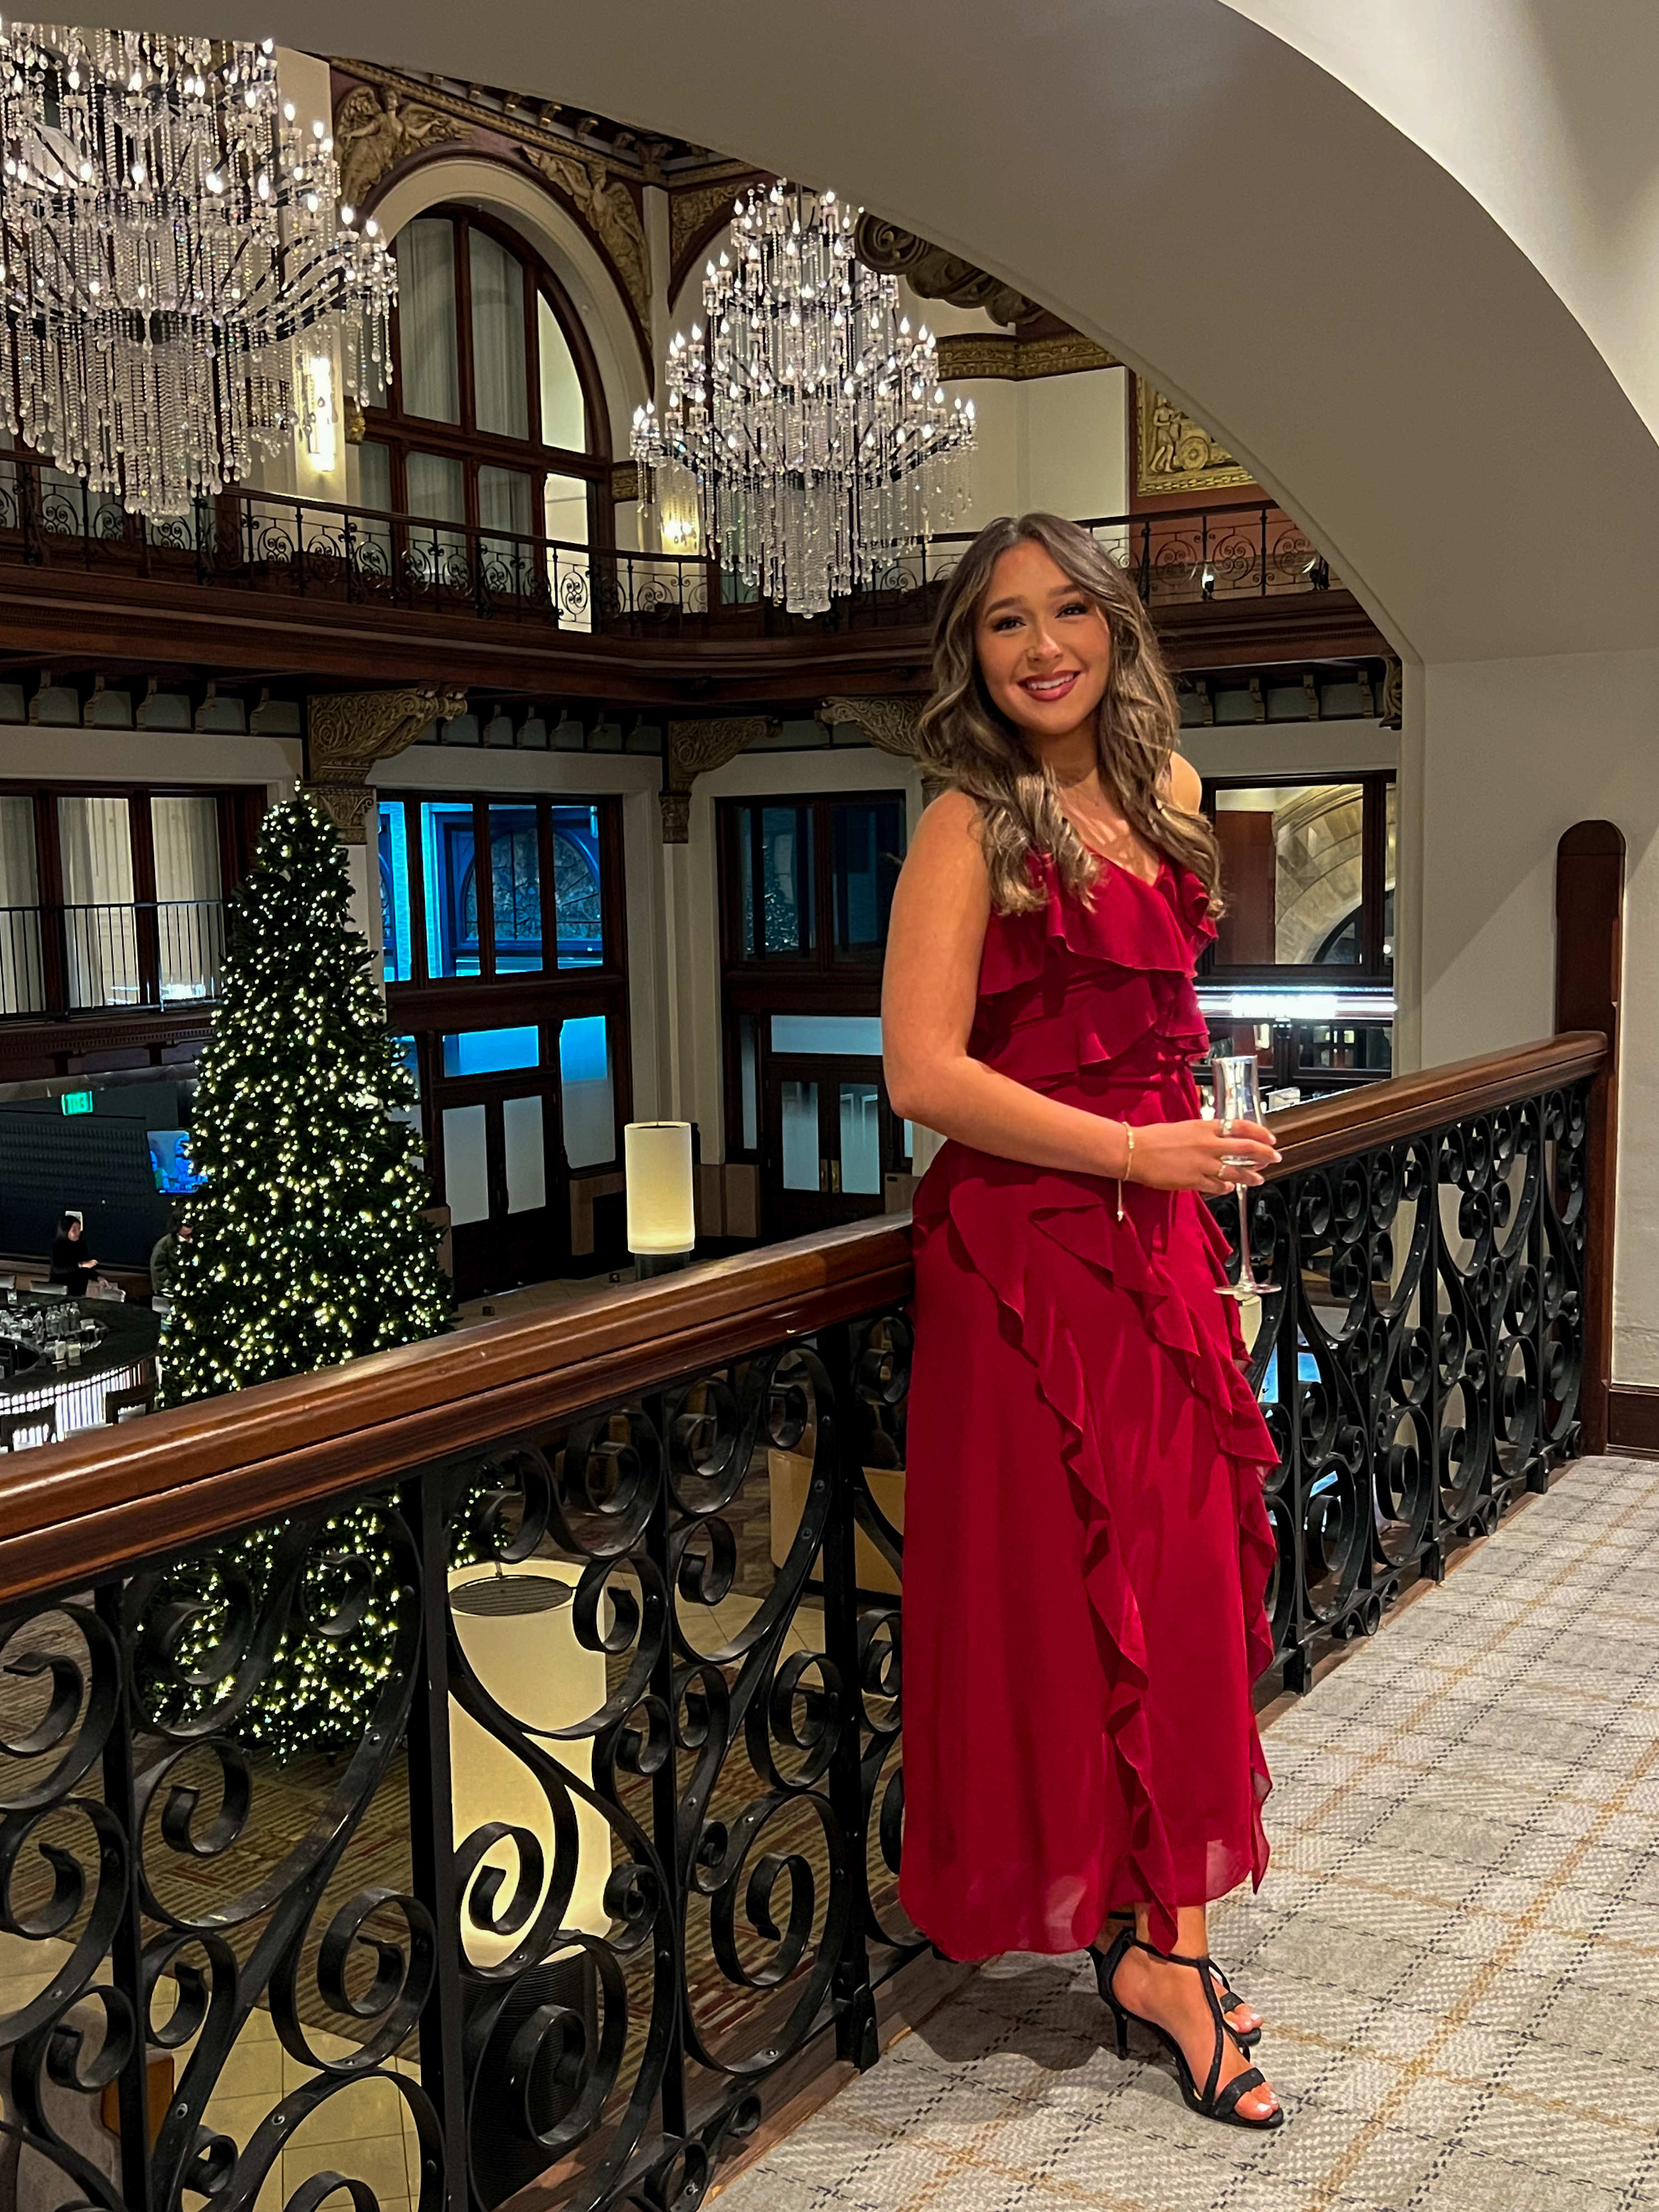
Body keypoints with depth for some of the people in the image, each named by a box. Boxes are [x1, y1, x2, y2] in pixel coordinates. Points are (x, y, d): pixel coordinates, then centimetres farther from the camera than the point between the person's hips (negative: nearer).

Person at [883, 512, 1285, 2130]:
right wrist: (1140, 1152, -16)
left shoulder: (1164, 798, 12)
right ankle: (1151, 1946, 17)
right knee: (1071, 1594, 1)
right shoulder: (970, 827, -10)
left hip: (1158, 1245, 7)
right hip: (1025, 1251, -7)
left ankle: (1161, 1935, 23)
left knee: (1179, 1578, 10)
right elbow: (923, 1073, -18)